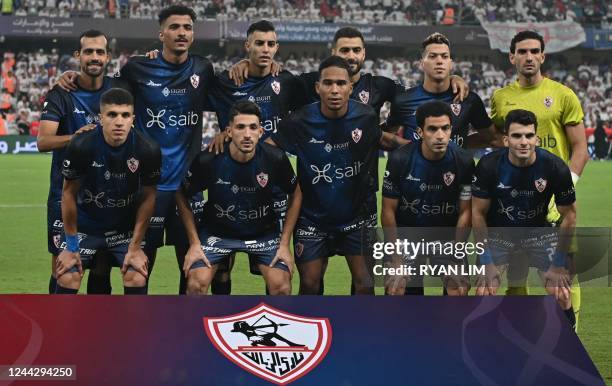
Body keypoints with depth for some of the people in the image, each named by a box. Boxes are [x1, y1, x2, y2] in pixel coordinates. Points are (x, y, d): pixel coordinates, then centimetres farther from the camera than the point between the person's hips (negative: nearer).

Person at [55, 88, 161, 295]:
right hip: (84, 225, -1)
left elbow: (148, 196, -7)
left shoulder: (148, 150, -21)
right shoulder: (81, 146, -24)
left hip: (126, 228, 1)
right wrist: (71, 246, -7)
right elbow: (69, 193, -11)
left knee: (137, 279, -12)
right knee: (67, 279, -11)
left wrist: (135, 247, -6)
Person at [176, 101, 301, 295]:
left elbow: (295, 195, -1)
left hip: (263, 233, 1)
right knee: (196, 283, -18)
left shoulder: (275, 159, -19)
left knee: (281, 286, -16)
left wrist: (285, 244, -4)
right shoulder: (208, 160, -22)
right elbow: (182, 196, -5)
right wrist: (194, 243, -7)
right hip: (217, 231, -1)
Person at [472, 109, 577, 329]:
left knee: (560, 294, -13)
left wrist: (558, 264, -8)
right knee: (484, 293, -16)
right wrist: (487, 261, -11)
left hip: (540, 232, 0)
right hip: (499, 233, 0)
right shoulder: (488, 166, -21)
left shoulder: (555, 167, -21)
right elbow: (478, 213, -9)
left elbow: (569, 216, -8)